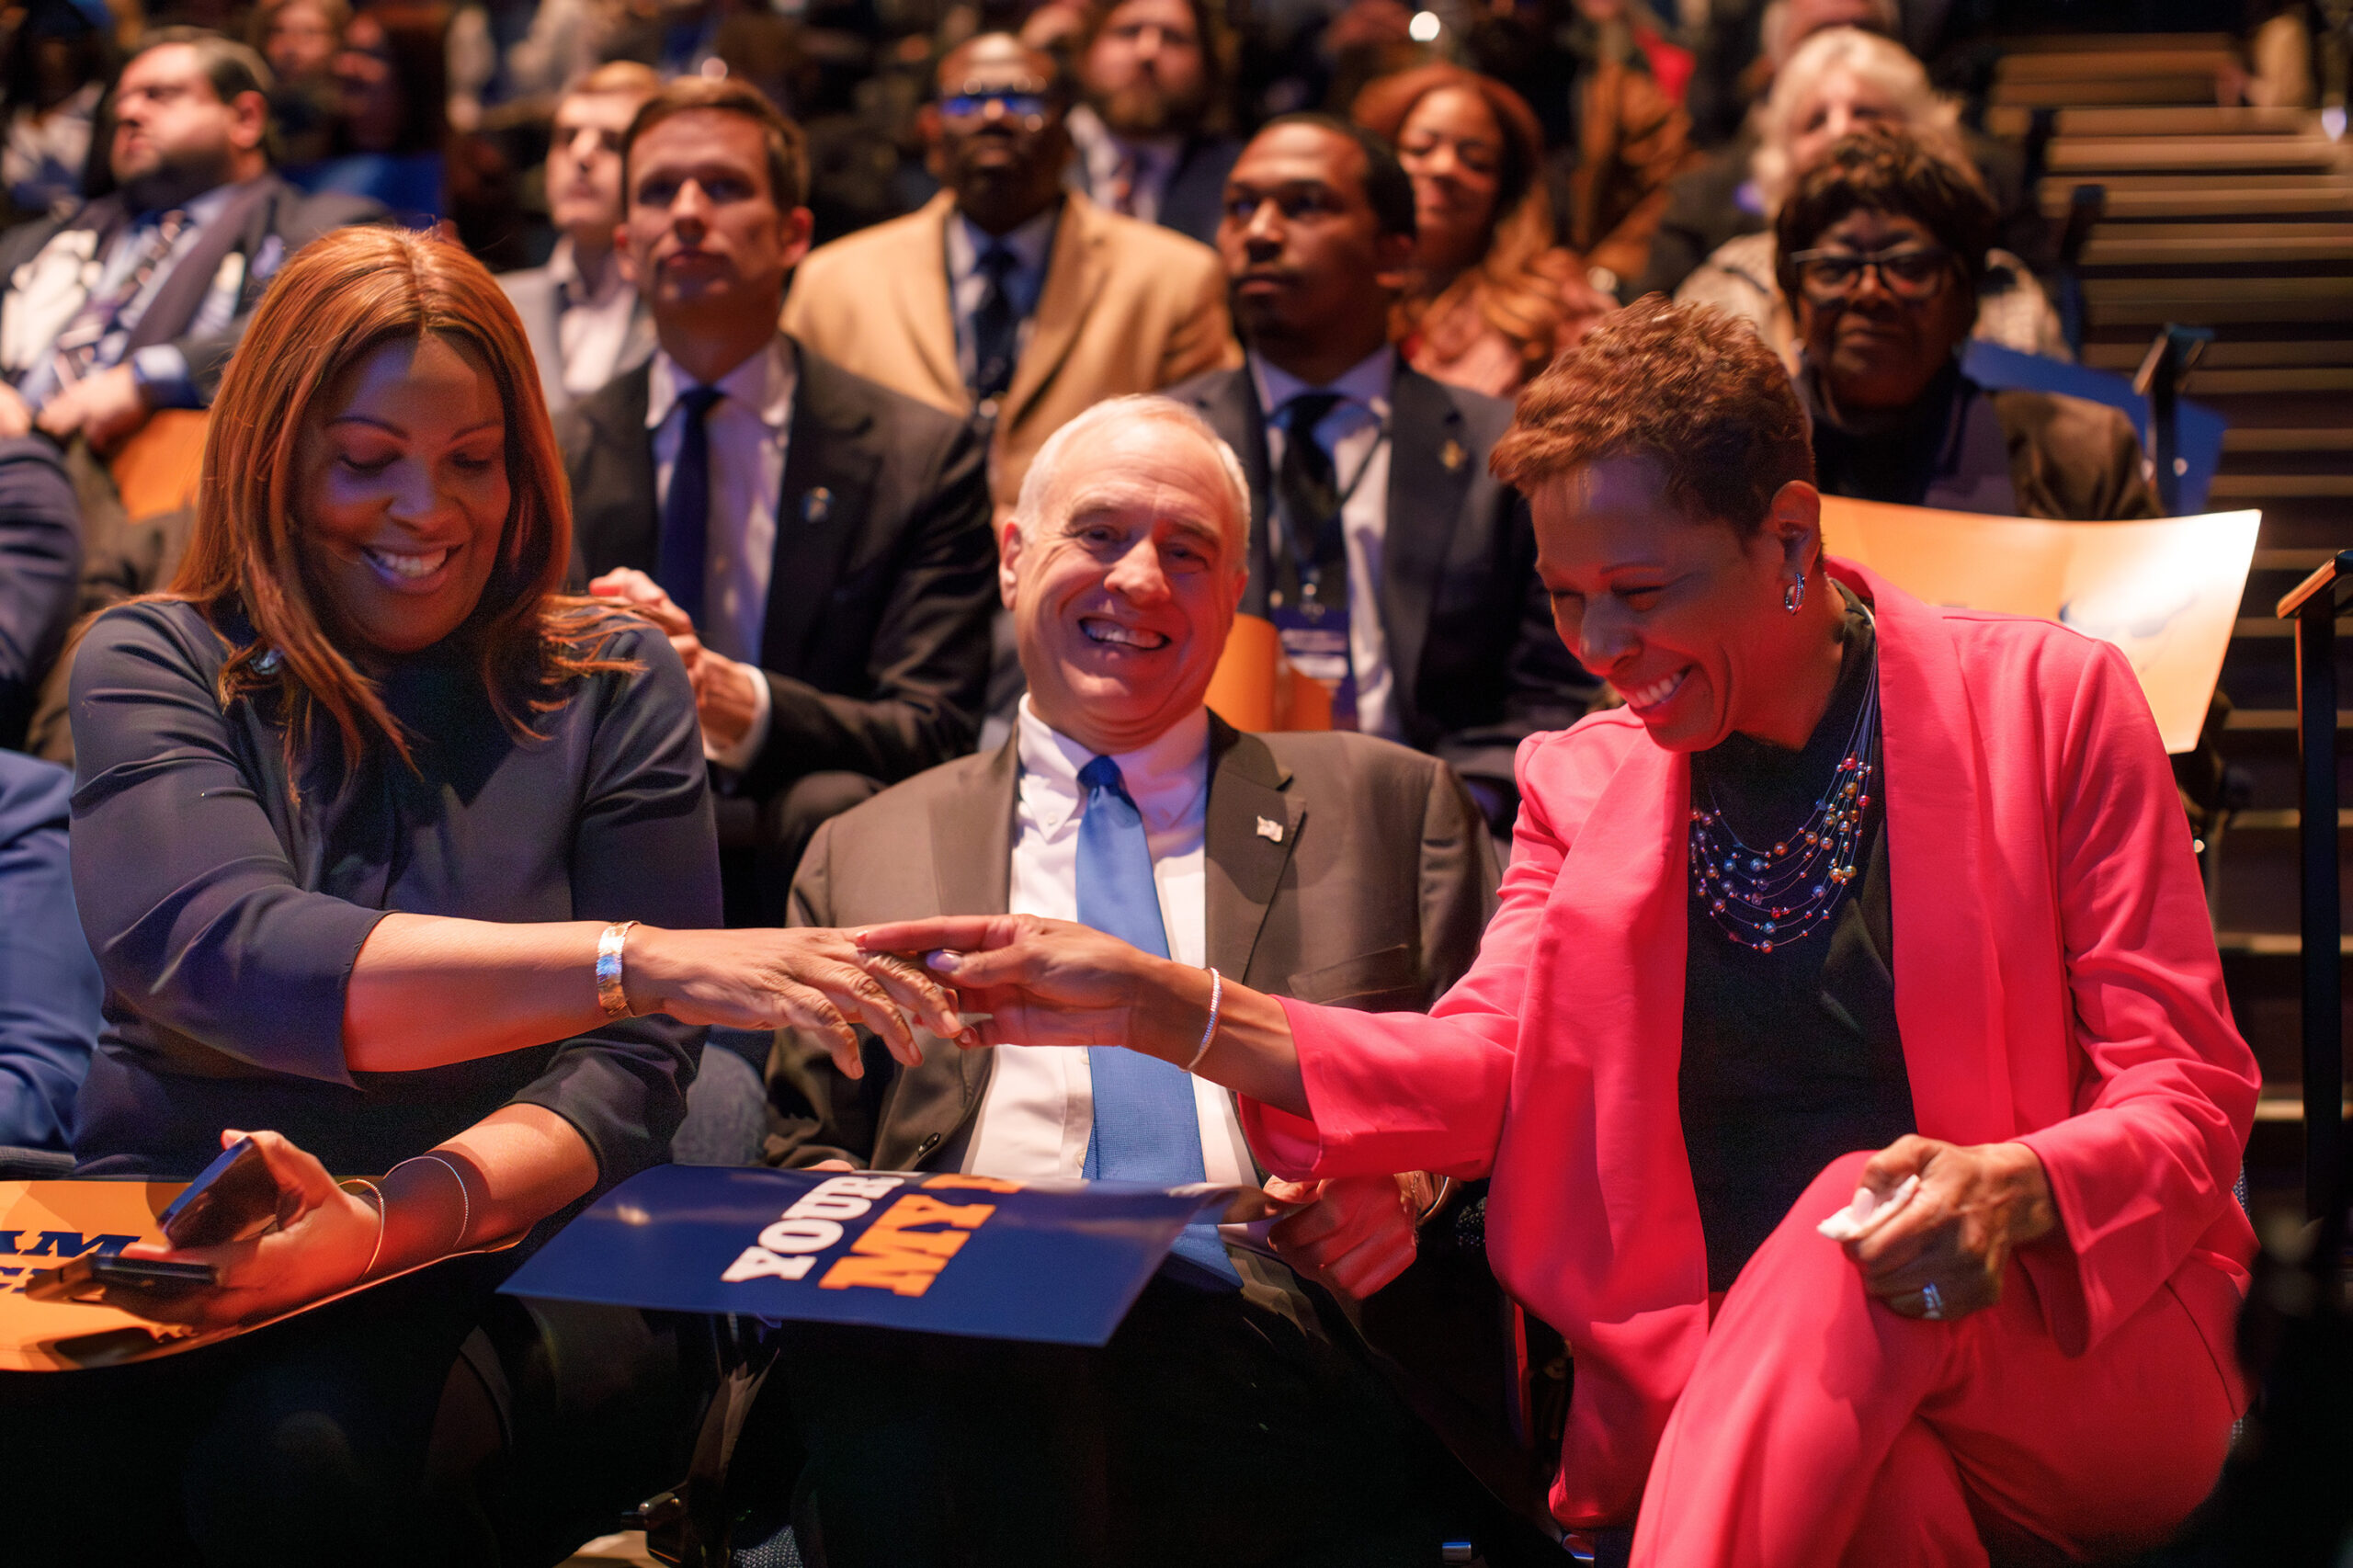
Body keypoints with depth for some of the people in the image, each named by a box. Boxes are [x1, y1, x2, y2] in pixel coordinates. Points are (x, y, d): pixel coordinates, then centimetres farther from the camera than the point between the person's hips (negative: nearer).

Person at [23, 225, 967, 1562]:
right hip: (170, 1247, 0)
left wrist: (390, 1223, -25)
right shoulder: (154, 667, 4)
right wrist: (639, 959, -29)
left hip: (476, 1263, 0)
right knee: (35, 1440, -31)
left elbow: (630, 1072, -4)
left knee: (294, 1454, -32)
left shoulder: (609, 685, 5)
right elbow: (226, 958, -17)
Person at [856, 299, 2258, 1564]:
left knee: (1864, 1201, -35)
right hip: (1733, 1393, 1)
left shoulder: (2046, 702, 2)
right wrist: (1156, 1004, -12)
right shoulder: (1582, 784, 14)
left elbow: (2191, 1096, -1)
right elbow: (1485, 1076, 1)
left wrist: (2016, 1190, -24)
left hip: (2076, 1352, -1)